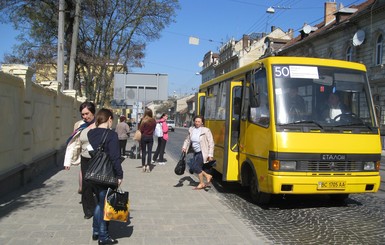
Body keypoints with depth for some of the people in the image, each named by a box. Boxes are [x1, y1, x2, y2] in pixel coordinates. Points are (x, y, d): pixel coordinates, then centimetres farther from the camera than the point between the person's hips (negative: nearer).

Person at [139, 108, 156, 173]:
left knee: (143, 152, 5)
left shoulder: (143, 120, -11)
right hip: (150, 137, 2)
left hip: (144, 137, -2)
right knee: (149, 152, 6)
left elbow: (141, 129, -9)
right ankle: (148, 166, 5)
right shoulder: (154, 121, -2)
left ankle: (143, 166, 7)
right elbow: (154, 129, 3)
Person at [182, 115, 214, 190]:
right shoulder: (191, 129, 3)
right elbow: (187, 140, 17)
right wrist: (184, 147, 0)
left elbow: (211, 143, -12)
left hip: (203, 152, -7)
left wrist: (210, 155, -17)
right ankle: (207, 176, 23)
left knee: (196, 166, -11)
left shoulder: (206, 130, -13)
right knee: (193, 167, 3)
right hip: (196, 153, 7)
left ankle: (202, 184, 8)